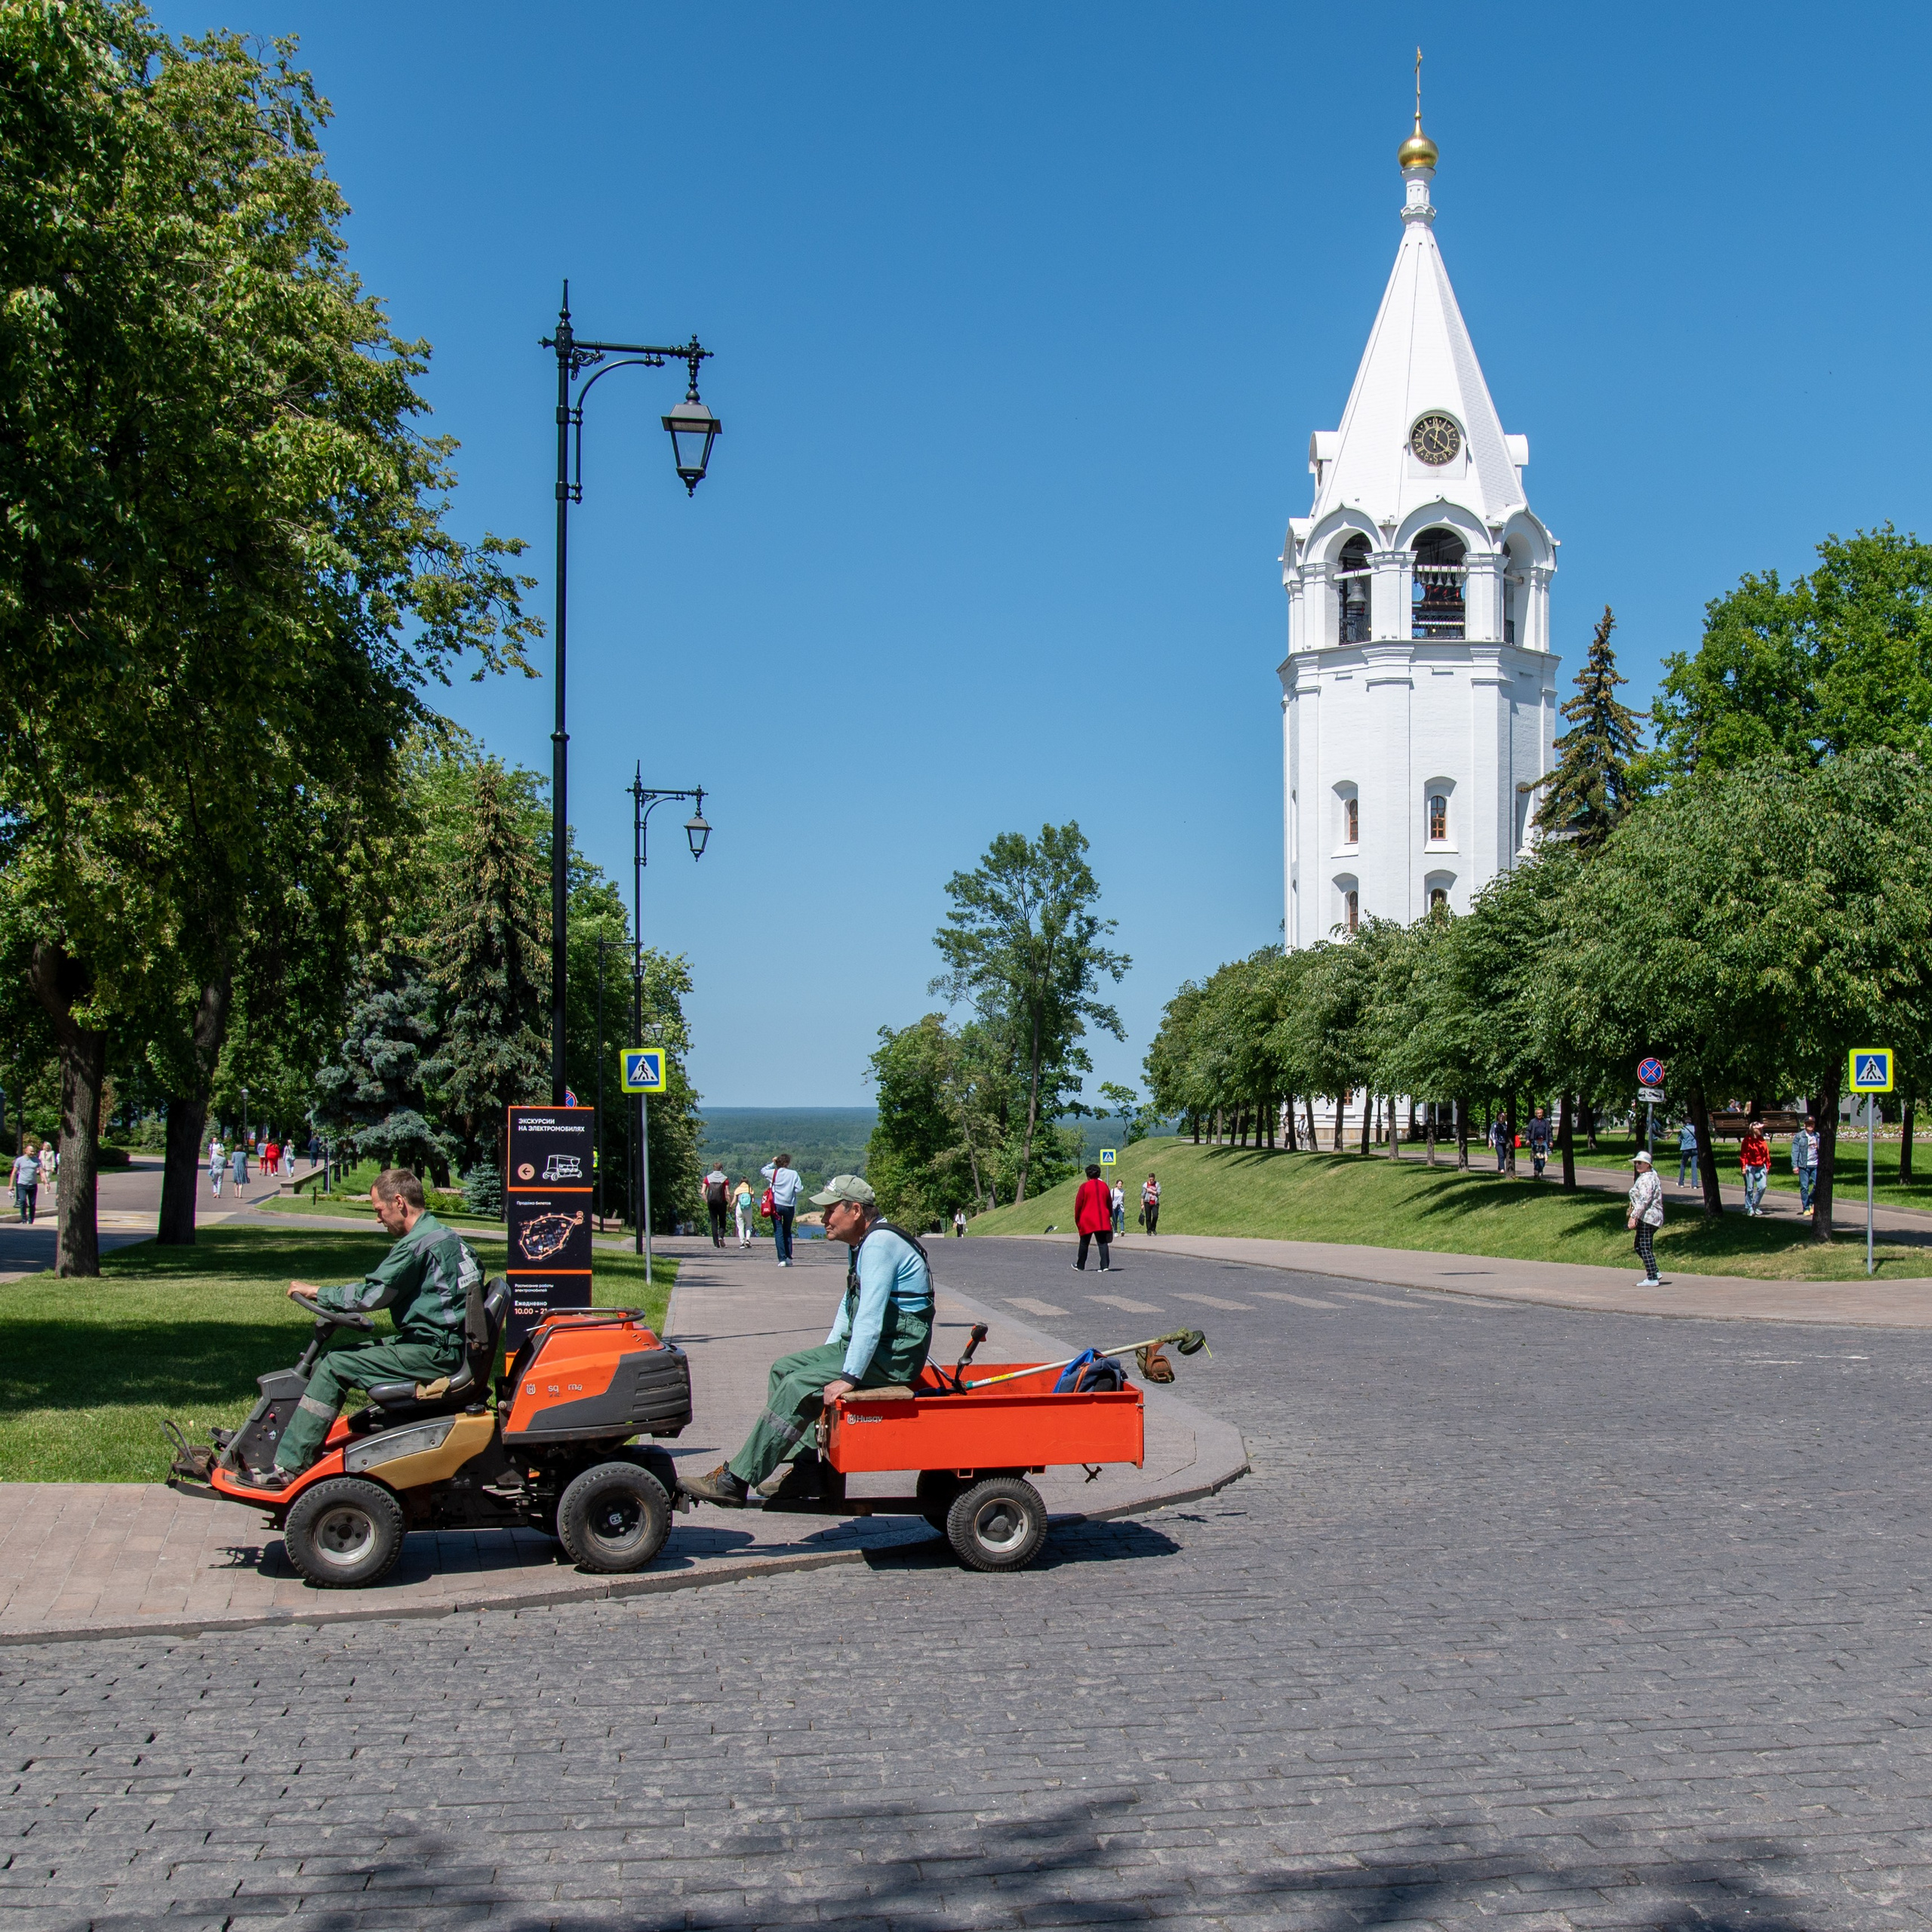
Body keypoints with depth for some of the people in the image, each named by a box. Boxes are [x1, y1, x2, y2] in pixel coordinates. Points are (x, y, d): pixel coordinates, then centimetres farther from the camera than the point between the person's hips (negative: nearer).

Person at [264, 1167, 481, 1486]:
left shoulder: (417, 1245, -16)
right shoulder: (446, 1236, 15)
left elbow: (370, 1296, -15)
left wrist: (317, 1292, -2)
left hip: (432, 1352, -10)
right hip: (449, 1344, 10)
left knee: (334, 1365, -9)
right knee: (342, 1349, 16)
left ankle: (289, 1466, -8)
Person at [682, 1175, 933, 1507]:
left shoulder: (880, 1244, -19)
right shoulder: (865, 1244, 15)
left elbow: (870, 1317, -27)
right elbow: (850, 1305, 26)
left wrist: (848, 1378, -28)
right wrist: (826, 1357, 19)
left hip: (892, 1356, -11)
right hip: (865, 1345, 11)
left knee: (797, 1387, -20)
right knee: (784, 1368, 8)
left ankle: (734, 1481, -15)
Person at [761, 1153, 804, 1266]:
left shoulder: (773, 1173, -1)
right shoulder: (794, 1174, -3)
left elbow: (762, 1170, 17)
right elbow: (798, 1189, -8)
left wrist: (772, 1164, 22)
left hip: (776, 1205, -1)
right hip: (789, 1206, 1)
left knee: (778, 1232, 1)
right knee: (787, 1231, 17)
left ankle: (782, 1259, -8)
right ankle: (789, 1257, 13)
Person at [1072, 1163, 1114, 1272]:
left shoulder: (1084, 1186, -6)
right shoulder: (1104, 1186, 7)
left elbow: (1078, 1204, -4)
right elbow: (1109, 1203, 15)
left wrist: (1077, 1219, 7)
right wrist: (1109, 1216, 26)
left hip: (1087, 1220, -3)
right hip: (1102, 1221, 3)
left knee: (1084, 1244, 10)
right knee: (1103, 1243, 0)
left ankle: (1080, 1266, 19)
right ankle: (1105, 1265, -12)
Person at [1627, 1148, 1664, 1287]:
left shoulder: (1646, 1179, -15)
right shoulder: (1651, 1176, 18)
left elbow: (1644, 1200, -24)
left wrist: (1633, 1217, -26)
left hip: (1647, 1217, -11)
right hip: (1653, 1217, 11)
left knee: (1644, 1248, -7)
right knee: (1640, 1247, 16)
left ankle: (1652, 1279, -6)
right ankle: (1654, 1272, 16)